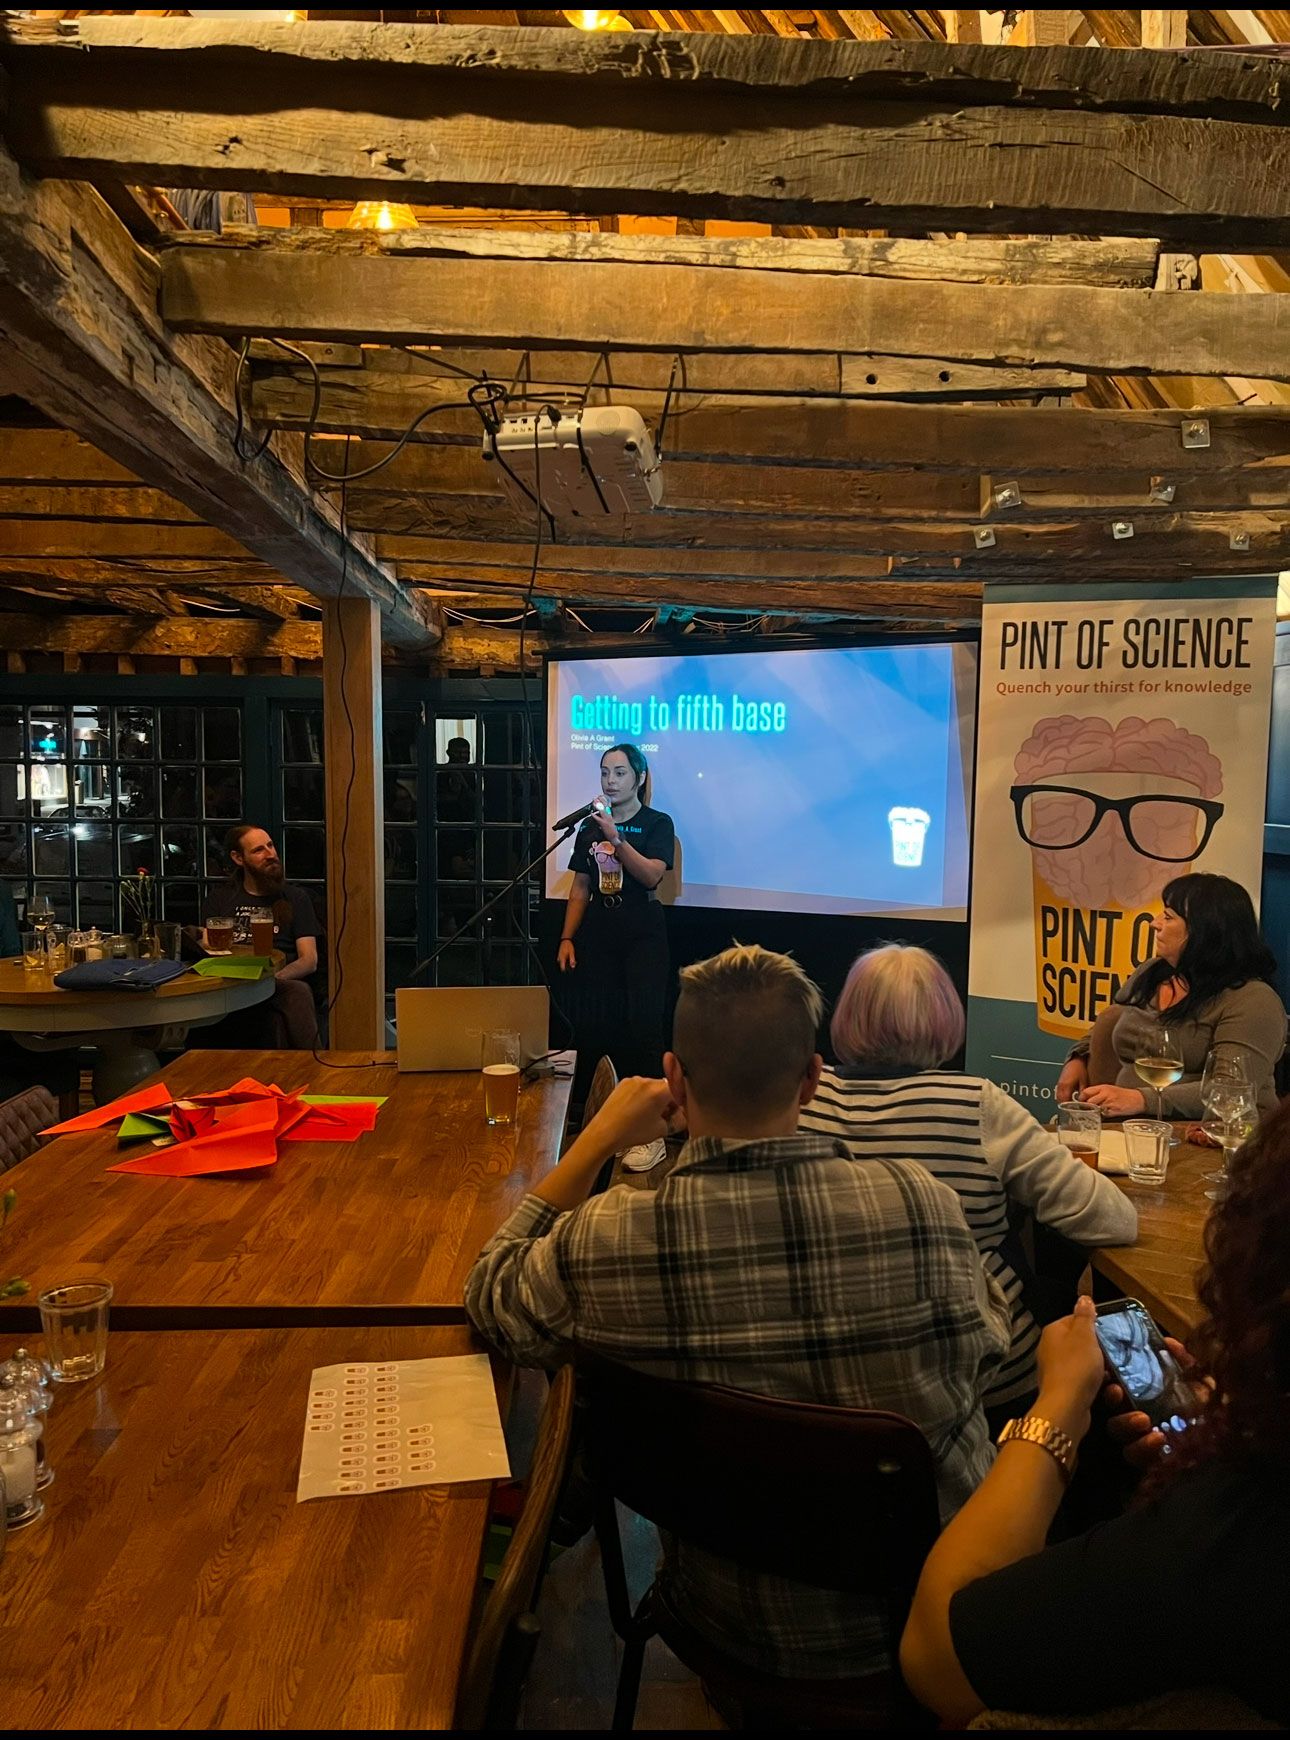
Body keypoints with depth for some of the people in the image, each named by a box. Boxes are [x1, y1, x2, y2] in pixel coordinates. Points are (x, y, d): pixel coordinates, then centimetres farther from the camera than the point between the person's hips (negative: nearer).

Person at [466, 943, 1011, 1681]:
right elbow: (986, 1354, -6)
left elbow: (488, 1296, -3)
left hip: (739, 1629, 1)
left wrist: (596, 1140, -4)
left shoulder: (602, 1242, -26)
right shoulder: (924, 1205, -27)